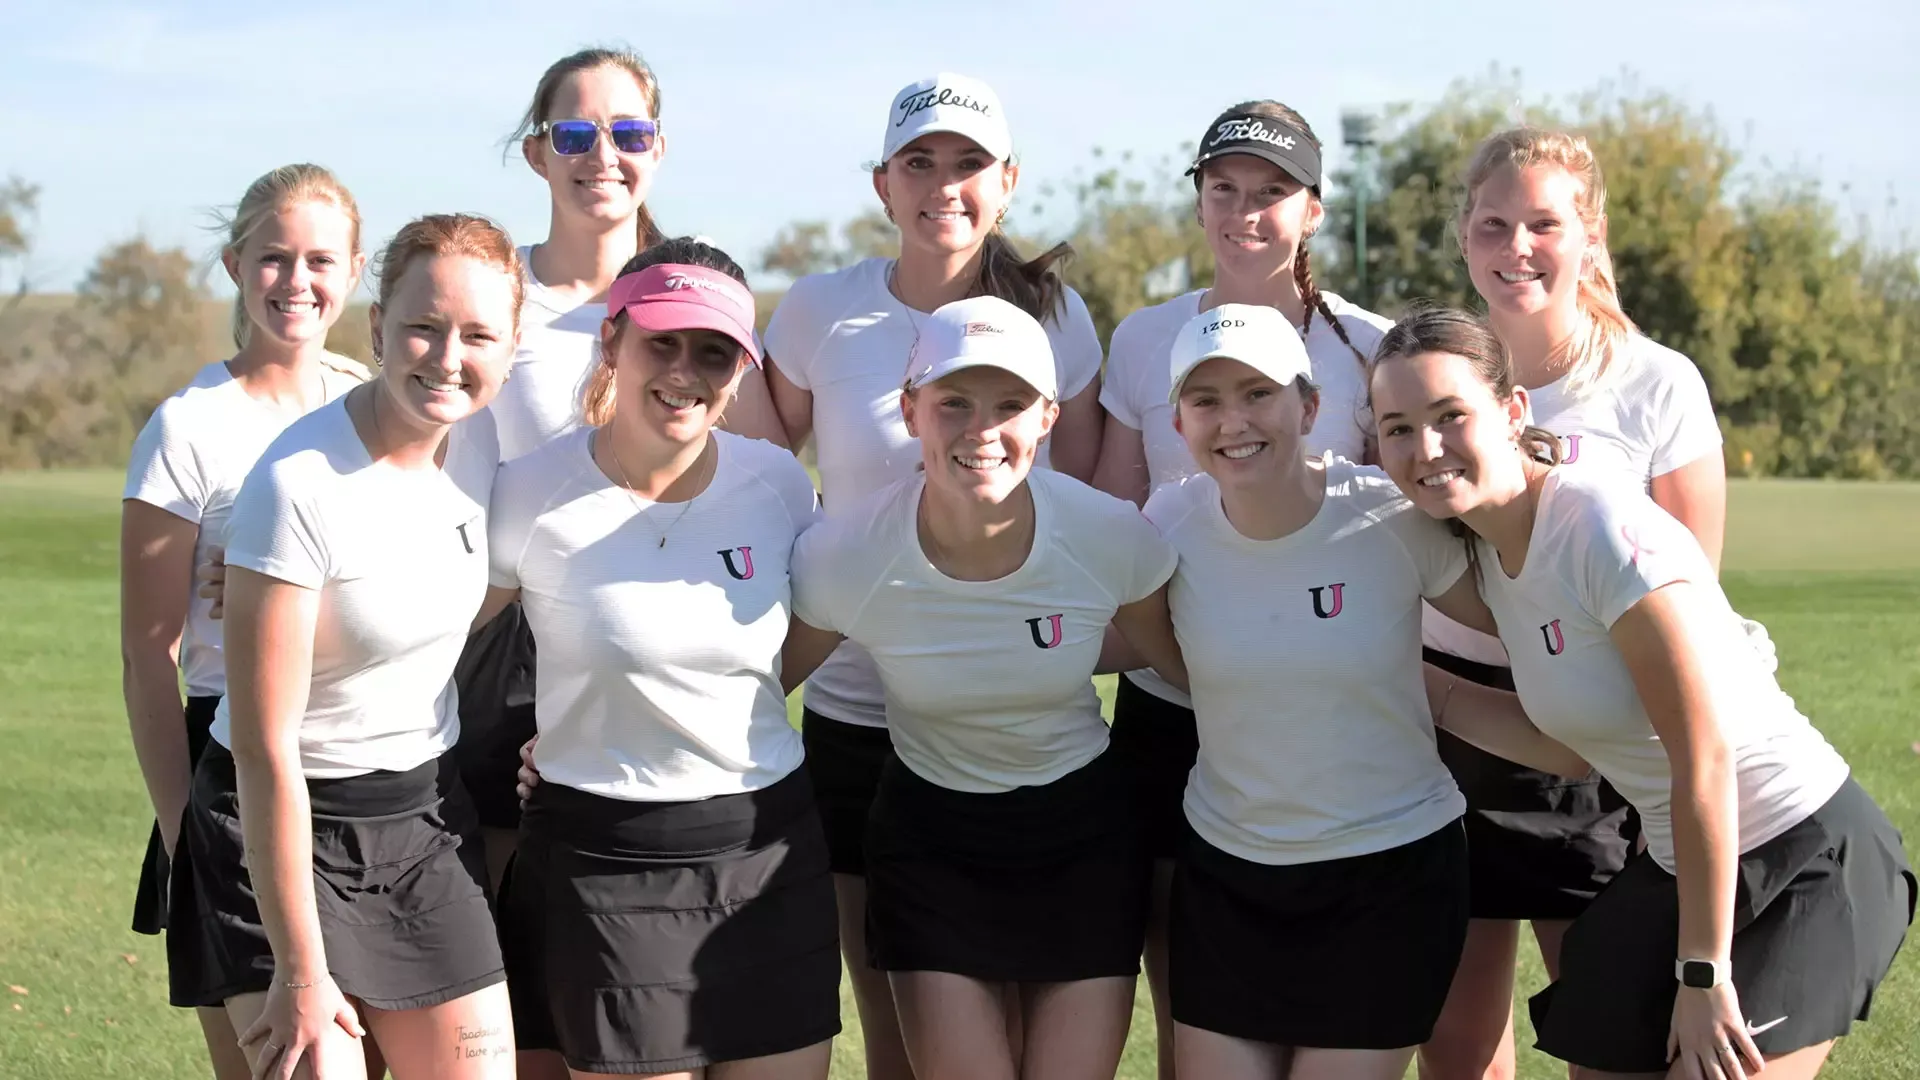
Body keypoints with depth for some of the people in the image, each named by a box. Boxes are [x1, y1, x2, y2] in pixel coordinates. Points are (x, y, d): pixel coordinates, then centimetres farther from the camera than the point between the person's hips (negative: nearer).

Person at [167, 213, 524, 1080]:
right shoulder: (299, 488, -23)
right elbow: (266, 748, -21)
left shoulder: (482, 435, -4)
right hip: (285, 828, -6)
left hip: (424, 816, 6)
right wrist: (300, 971, -19)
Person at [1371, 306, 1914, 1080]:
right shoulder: (1487, 551, 1)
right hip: (1680, 862, 8)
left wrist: (1703, 973, -18)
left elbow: (1705, 758, -22)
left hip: (1809, 861, -8)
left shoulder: (1603, 527, -22)